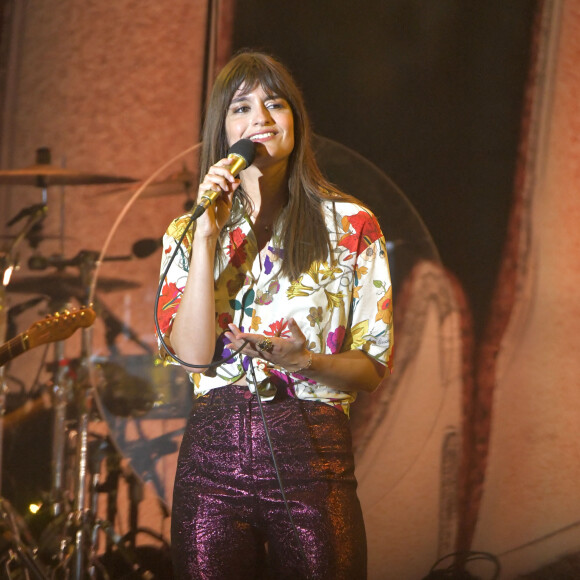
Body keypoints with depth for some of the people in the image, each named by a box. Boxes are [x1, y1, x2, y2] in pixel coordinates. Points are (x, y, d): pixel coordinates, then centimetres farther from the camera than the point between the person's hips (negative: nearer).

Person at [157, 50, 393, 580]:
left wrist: (305, 361, -17)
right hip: (213, 452, 1)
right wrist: (207, 236, -9)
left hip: (312, 456, -1)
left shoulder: (351, 226, 4)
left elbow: (373, 368, 3)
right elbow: (192, 353, -6)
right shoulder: (187, 231, 9)